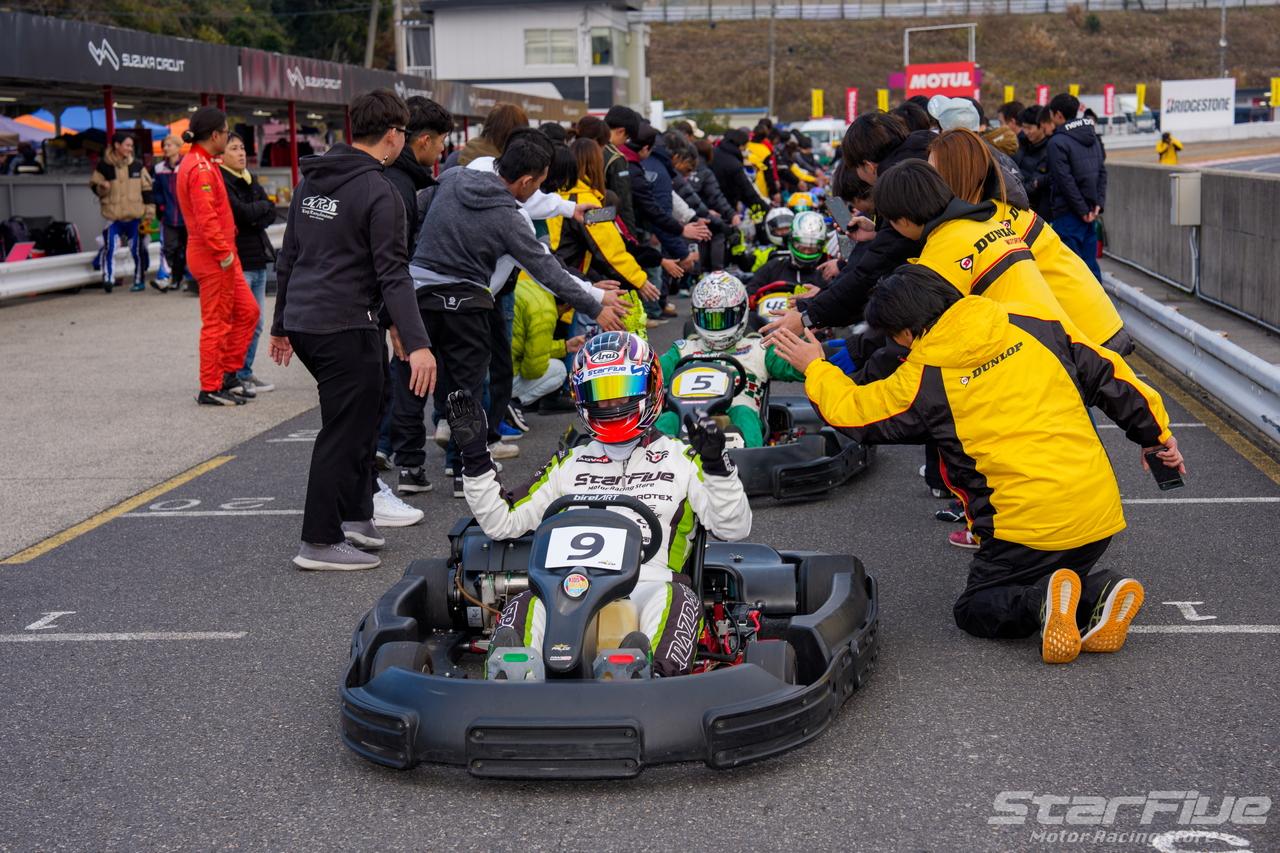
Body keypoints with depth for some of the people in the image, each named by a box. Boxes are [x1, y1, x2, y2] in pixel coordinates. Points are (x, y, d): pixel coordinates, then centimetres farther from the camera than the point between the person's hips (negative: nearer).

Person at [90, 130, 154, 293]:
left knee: (138, 249, 7)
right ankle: (108, 278, -11)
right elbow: (94, 184, 6)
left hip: (135, 216, 2)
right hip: (113, 215, -2)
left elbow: (147, 188, 9)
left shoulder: (137, 165, 6)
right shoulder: (104, 166, -1)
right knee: (109, 246, -15)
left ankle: (140, 280, 18)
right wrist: (102, 188, -17)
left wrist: (149, 209, 4)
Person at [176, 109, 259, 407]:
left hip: (220, 256, 10)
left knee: (247, 312, 14)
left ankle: (228, 374, 21)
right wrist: (224, 252, -21)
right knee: (217, 322, -3)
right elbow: (206, 218, -23)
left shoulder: (197, 164, 16)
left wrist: (227, 250, 19)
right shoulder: (201, 168, -17)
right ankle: (210, 389, 5)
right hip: (213, 257, -10)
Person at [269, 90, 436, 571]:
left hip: (302, 322, 9)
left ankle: (357, 512, 26)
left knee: (361, 415, 21)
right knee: (344, 432, -1)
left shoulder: (312, 181, 13)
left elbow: (288, 257, 19)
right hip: (345, 328, -9)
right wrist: (416, 343, -24)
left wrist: (282, 325, 26)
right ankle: (320, 542, 2)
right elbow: (393, 274, -20)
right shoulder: (379, 193, -12)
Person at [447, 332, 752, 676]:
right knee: (526, 606, -31)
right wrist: (475, 453, 13)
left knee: (674, 599, -37)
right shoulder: (569, 463, 26)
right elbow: (501, 522, 23)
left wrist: (715, 464, -10)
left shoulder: (682, 459, 18)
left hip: (650, 583, -1)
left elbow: (733, 529, 6)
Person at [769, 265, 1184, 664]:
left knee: (974, 609, 14)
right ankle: (1100, 592, -4)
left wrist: (815, 369, 27)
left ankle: (1041, 602, -16)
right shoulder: (1033, 323, 4)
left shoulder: (924, 378, -7)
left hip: (1028, 524, -5)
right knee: (1058, 577, 29)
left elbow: (854, 413, 9)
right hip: (1099, 511, 5)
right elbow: (1108, 375, 11)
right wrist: (1156, 433, 24)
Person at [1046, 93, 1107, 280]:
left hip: (1068, 212, -7)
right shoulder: (1092, 137, 12)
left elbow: (1065, 180, -16)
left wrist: (1082, 210, -12)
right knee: (1090, 264, 11)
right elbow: (1102, 172, 10)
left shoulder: (1057, 142, -12)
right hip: (1090, 211, 7)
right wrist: (1098, 203, 4)